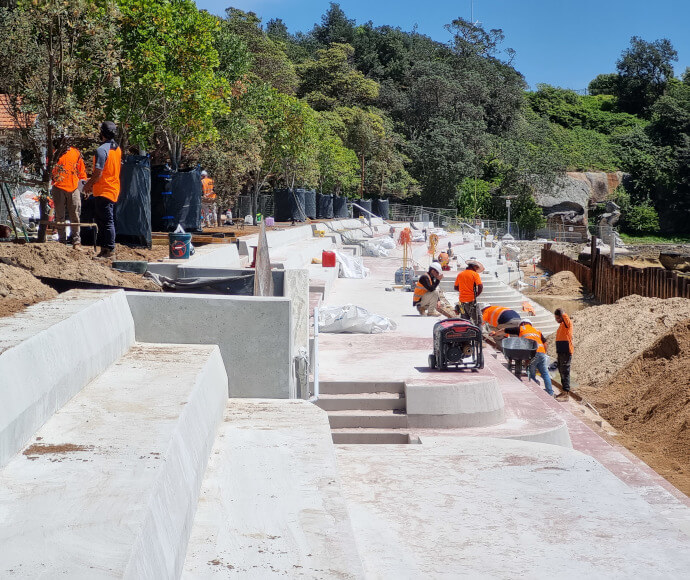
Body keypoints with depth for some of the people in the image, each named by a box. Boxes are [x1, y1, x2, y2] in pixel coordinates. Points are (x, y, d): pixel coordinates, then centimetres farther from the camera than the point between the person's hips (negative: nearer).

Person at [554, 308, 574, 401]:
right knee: (561, 371, 16)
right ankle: (565, 392, 25)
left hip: (566, 352, -10)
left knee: (565, 372, -11)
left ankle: (566, 394, -13)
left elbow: (565, 316, -34)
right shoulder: (561, 325, 18)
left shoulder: (567, 324, -10)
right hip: (561, 352, 10)